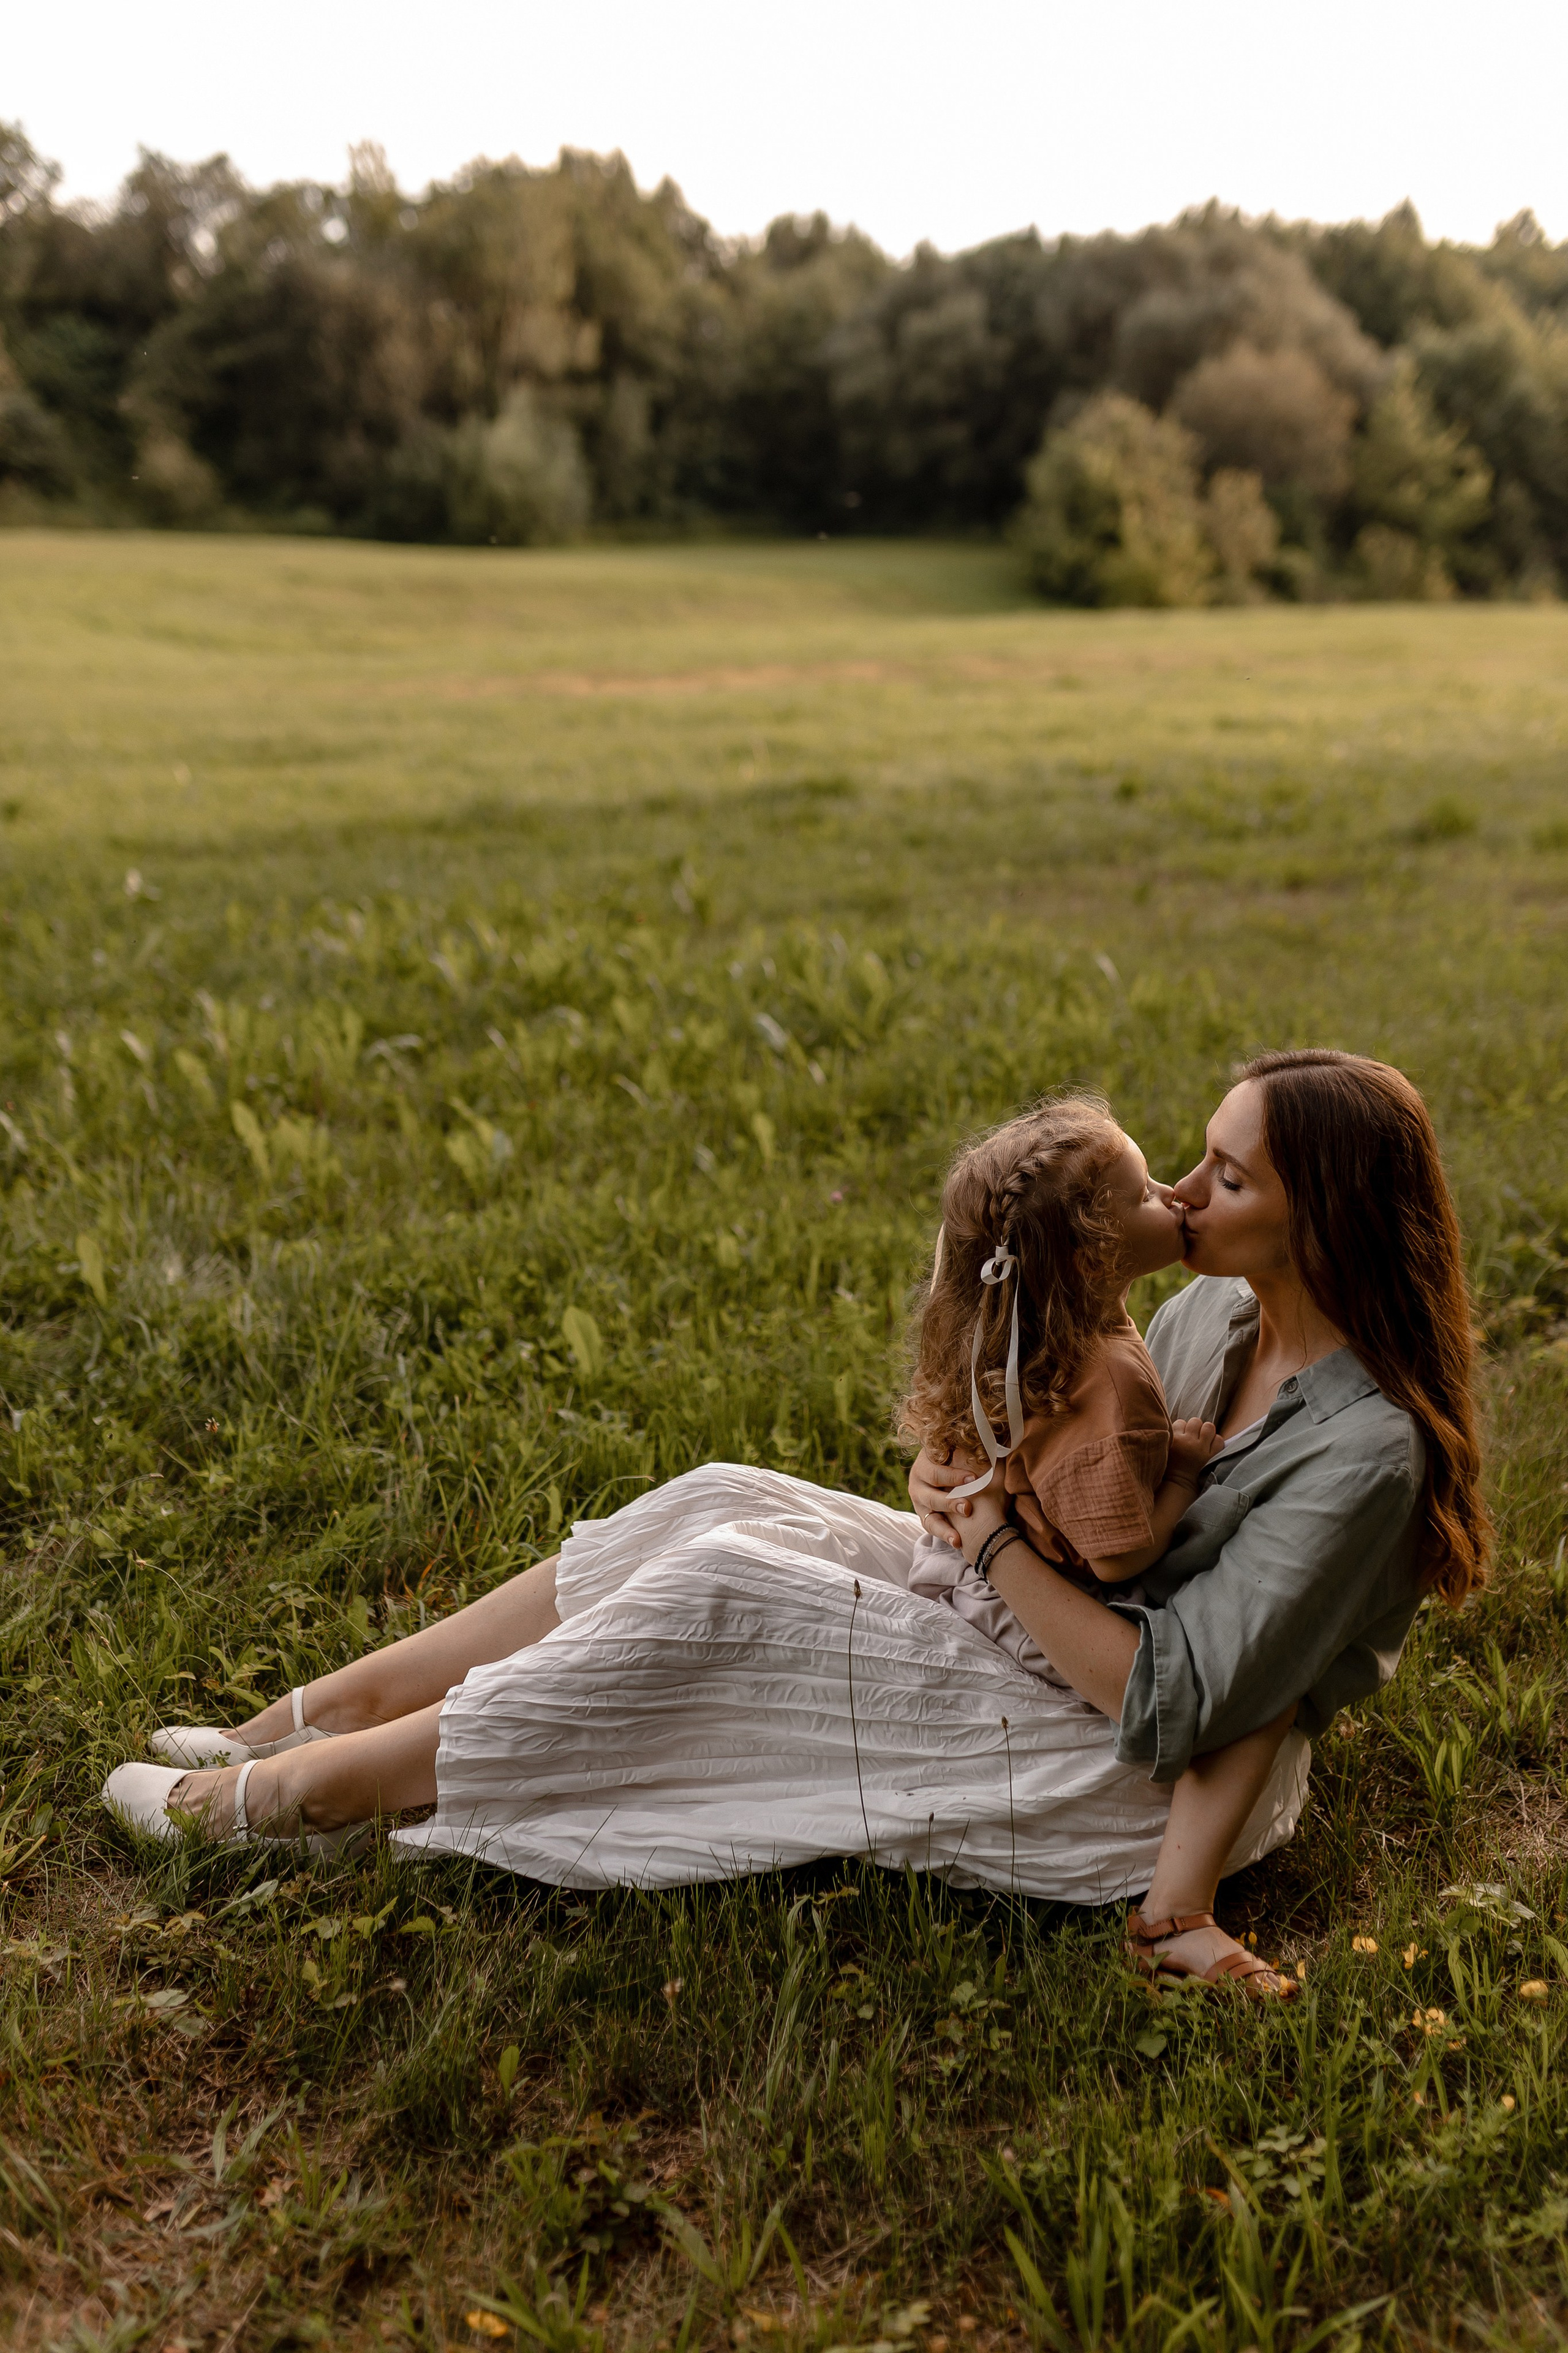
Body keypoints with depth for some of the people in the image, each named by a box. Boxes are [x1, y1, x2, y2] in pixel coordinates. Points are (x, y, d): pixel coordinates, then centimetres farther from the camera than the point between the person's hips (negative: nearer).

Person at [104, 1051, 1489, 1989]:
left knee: (724, 1597, -19)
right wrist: (969, 1480, -11)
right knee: (722, 1506, -8)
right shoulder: (1216, 1314, 1)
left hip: (1136, 1794, -8)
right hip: (1048, 1639, 8)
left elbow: (1175, 1706, -27)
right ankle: (305, 1722, 1)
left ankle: (304, 1789, -5)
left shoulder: (1364, 1451, -24)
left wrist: (997, 1537, -23)